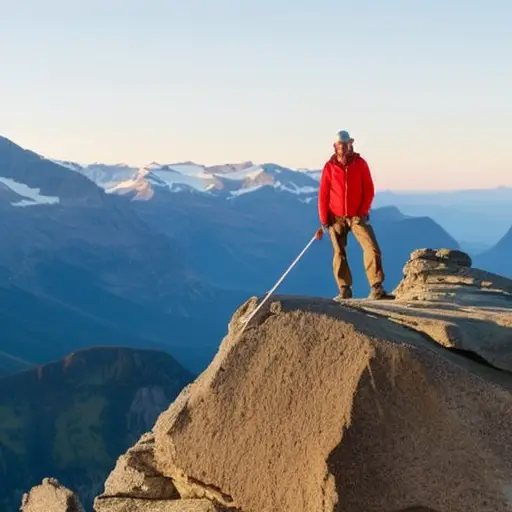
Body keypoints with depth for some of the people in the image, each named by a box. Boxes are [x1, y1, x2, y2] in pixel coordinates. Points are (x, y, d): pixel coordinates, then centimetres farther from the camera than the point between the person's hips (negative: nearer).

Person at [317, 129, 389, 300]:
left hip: (358, 216, 0)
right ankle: (344, 290, 11)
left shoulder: (360, 163, -2)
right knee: (339, 254, 3)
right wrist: (324, 219, -2)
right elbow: (323, 195, 0)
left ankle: (376, 288, -11)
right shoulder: (329, 166, -3)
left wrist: (363, 212, -8)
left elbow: (369, 190, 0)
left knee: (372, 249, -12)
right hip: (336, 218, 0)